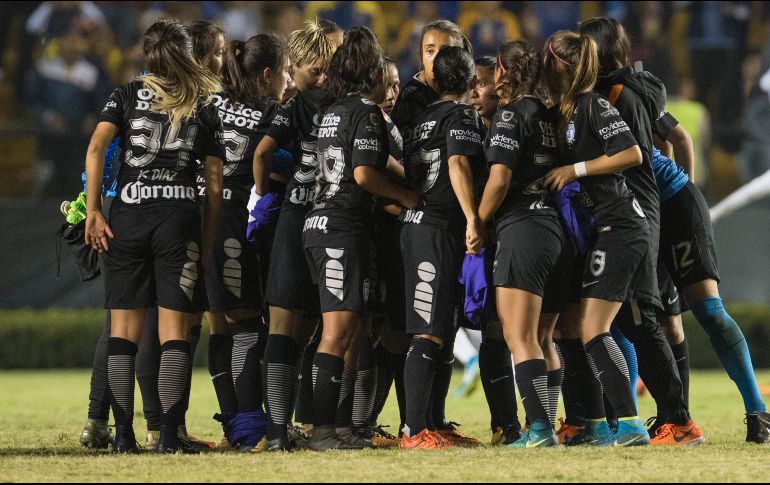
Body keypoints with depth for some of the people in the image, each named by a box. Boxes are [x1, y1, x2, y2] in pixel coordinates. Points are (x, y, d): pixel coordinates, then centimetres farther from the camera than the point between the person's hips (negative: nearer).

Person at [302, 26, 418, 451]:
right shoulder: (365, 110, -9)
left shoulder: (333, 109, 16)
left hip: (321, 222, 9)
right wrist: (405, 197, -3)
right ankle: (322, 429, -16)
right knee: (338, 330, -11)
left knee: (348, 331, 13)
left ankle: (331, 422, 14)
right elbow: (363, 173, -17)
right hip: (341, 228, -9)